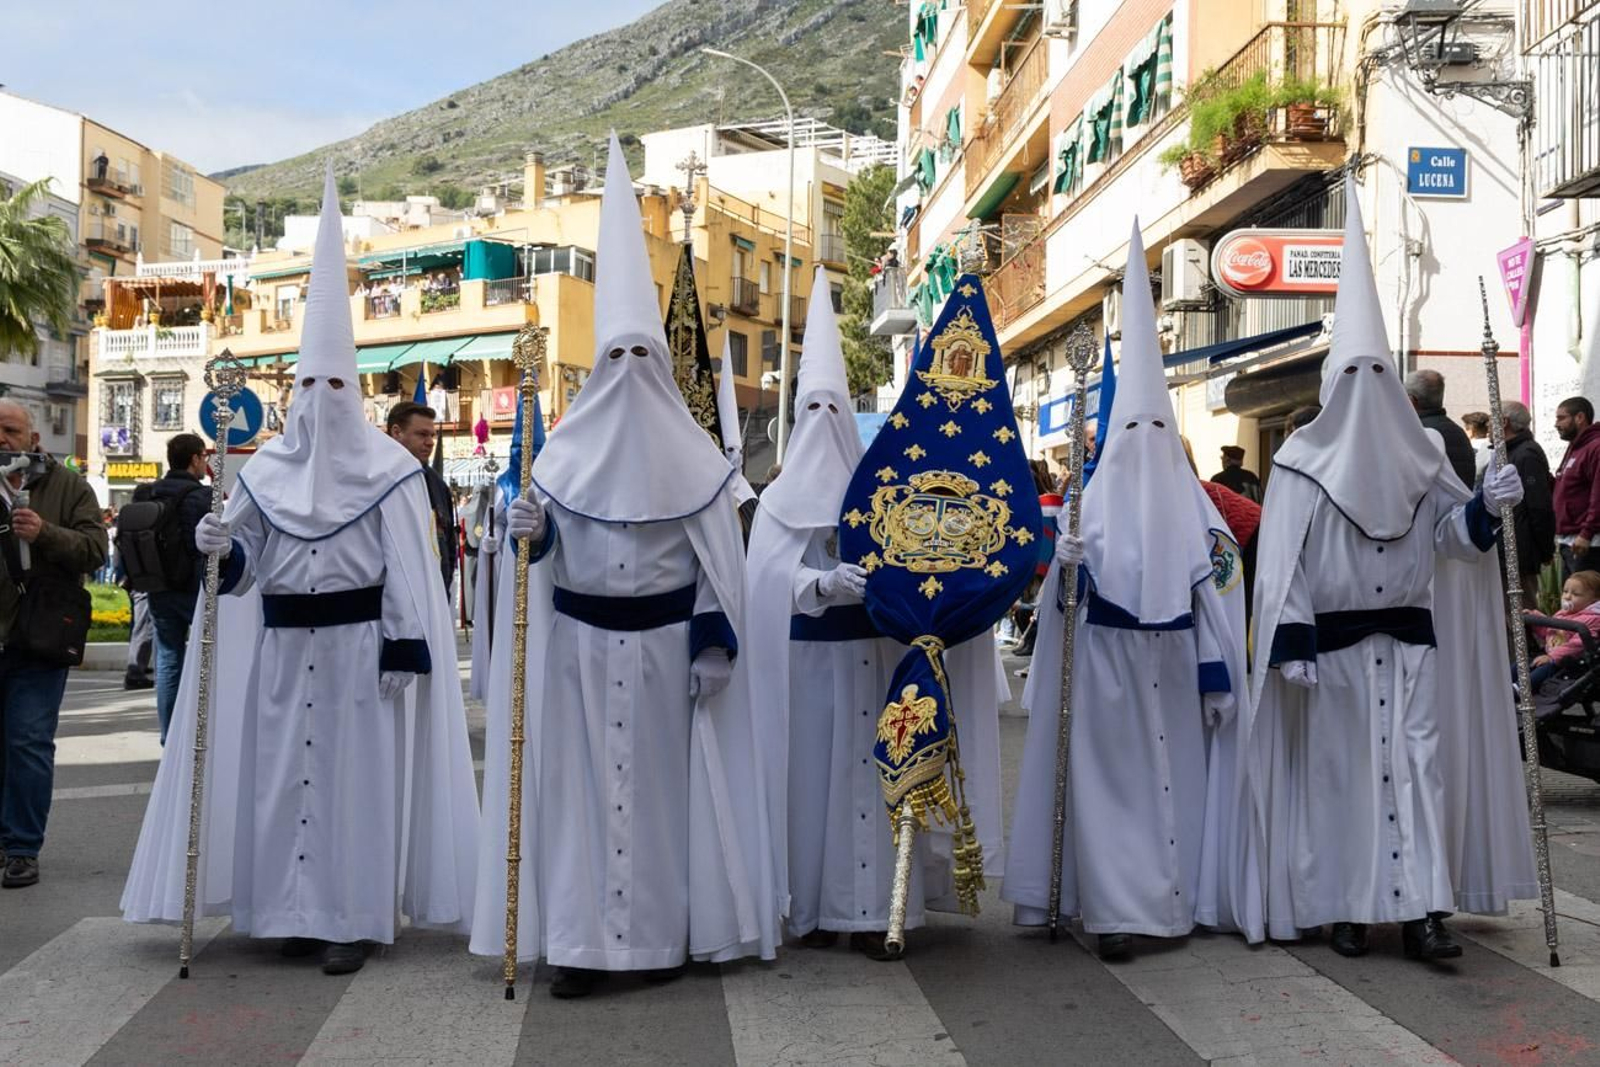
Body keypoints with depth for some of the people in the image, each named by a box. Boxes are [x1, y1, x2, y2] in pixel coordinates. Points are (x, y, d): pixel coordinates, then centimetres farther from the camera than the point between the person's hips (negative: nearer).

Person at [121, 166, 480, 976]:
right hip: (282, 645, 4)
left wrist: (402, 649, -12)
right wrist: (221, 550, -12)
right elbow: (246, 564, 10)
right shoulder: (265, 469, 8)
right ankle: (302, 911, 17)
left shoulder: (388, 469, -3)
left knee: (356, 774, -1)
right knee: (284, 773, 7)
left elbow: (408, 573, -6)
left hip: (357, 643, -4)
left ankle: (356, 918, 5)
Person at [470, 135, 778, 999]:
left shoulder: (692, 455, 2)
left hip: (664, 644, -1)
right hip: (582, 644, 1)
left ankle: (666, 931, 15)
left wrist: (712, 645, -6)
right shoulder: (567, 449, 5)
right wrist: (527, 532, -17)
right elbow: (542, 551, 5)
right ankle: (580, 939, 3)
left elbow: (718, 558, 0)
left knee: (663, 780, 4)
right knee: (581, 782, -1)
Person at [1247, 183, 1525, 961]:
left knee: (1414, 764, -3)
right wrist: (1292, 644, -14)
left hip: (1407, 637, 3)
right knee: (1338, 769, 2)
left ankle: (1421, 910, -2)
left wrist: (1486, 505, -9)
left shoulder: (1417, 455, 7)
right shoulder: (1302, 462, -5)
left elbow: (1448, 531, 12)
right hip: (1334, 642, -3)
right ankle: (1346, 909, 11)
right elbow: (1282, 562, -8)